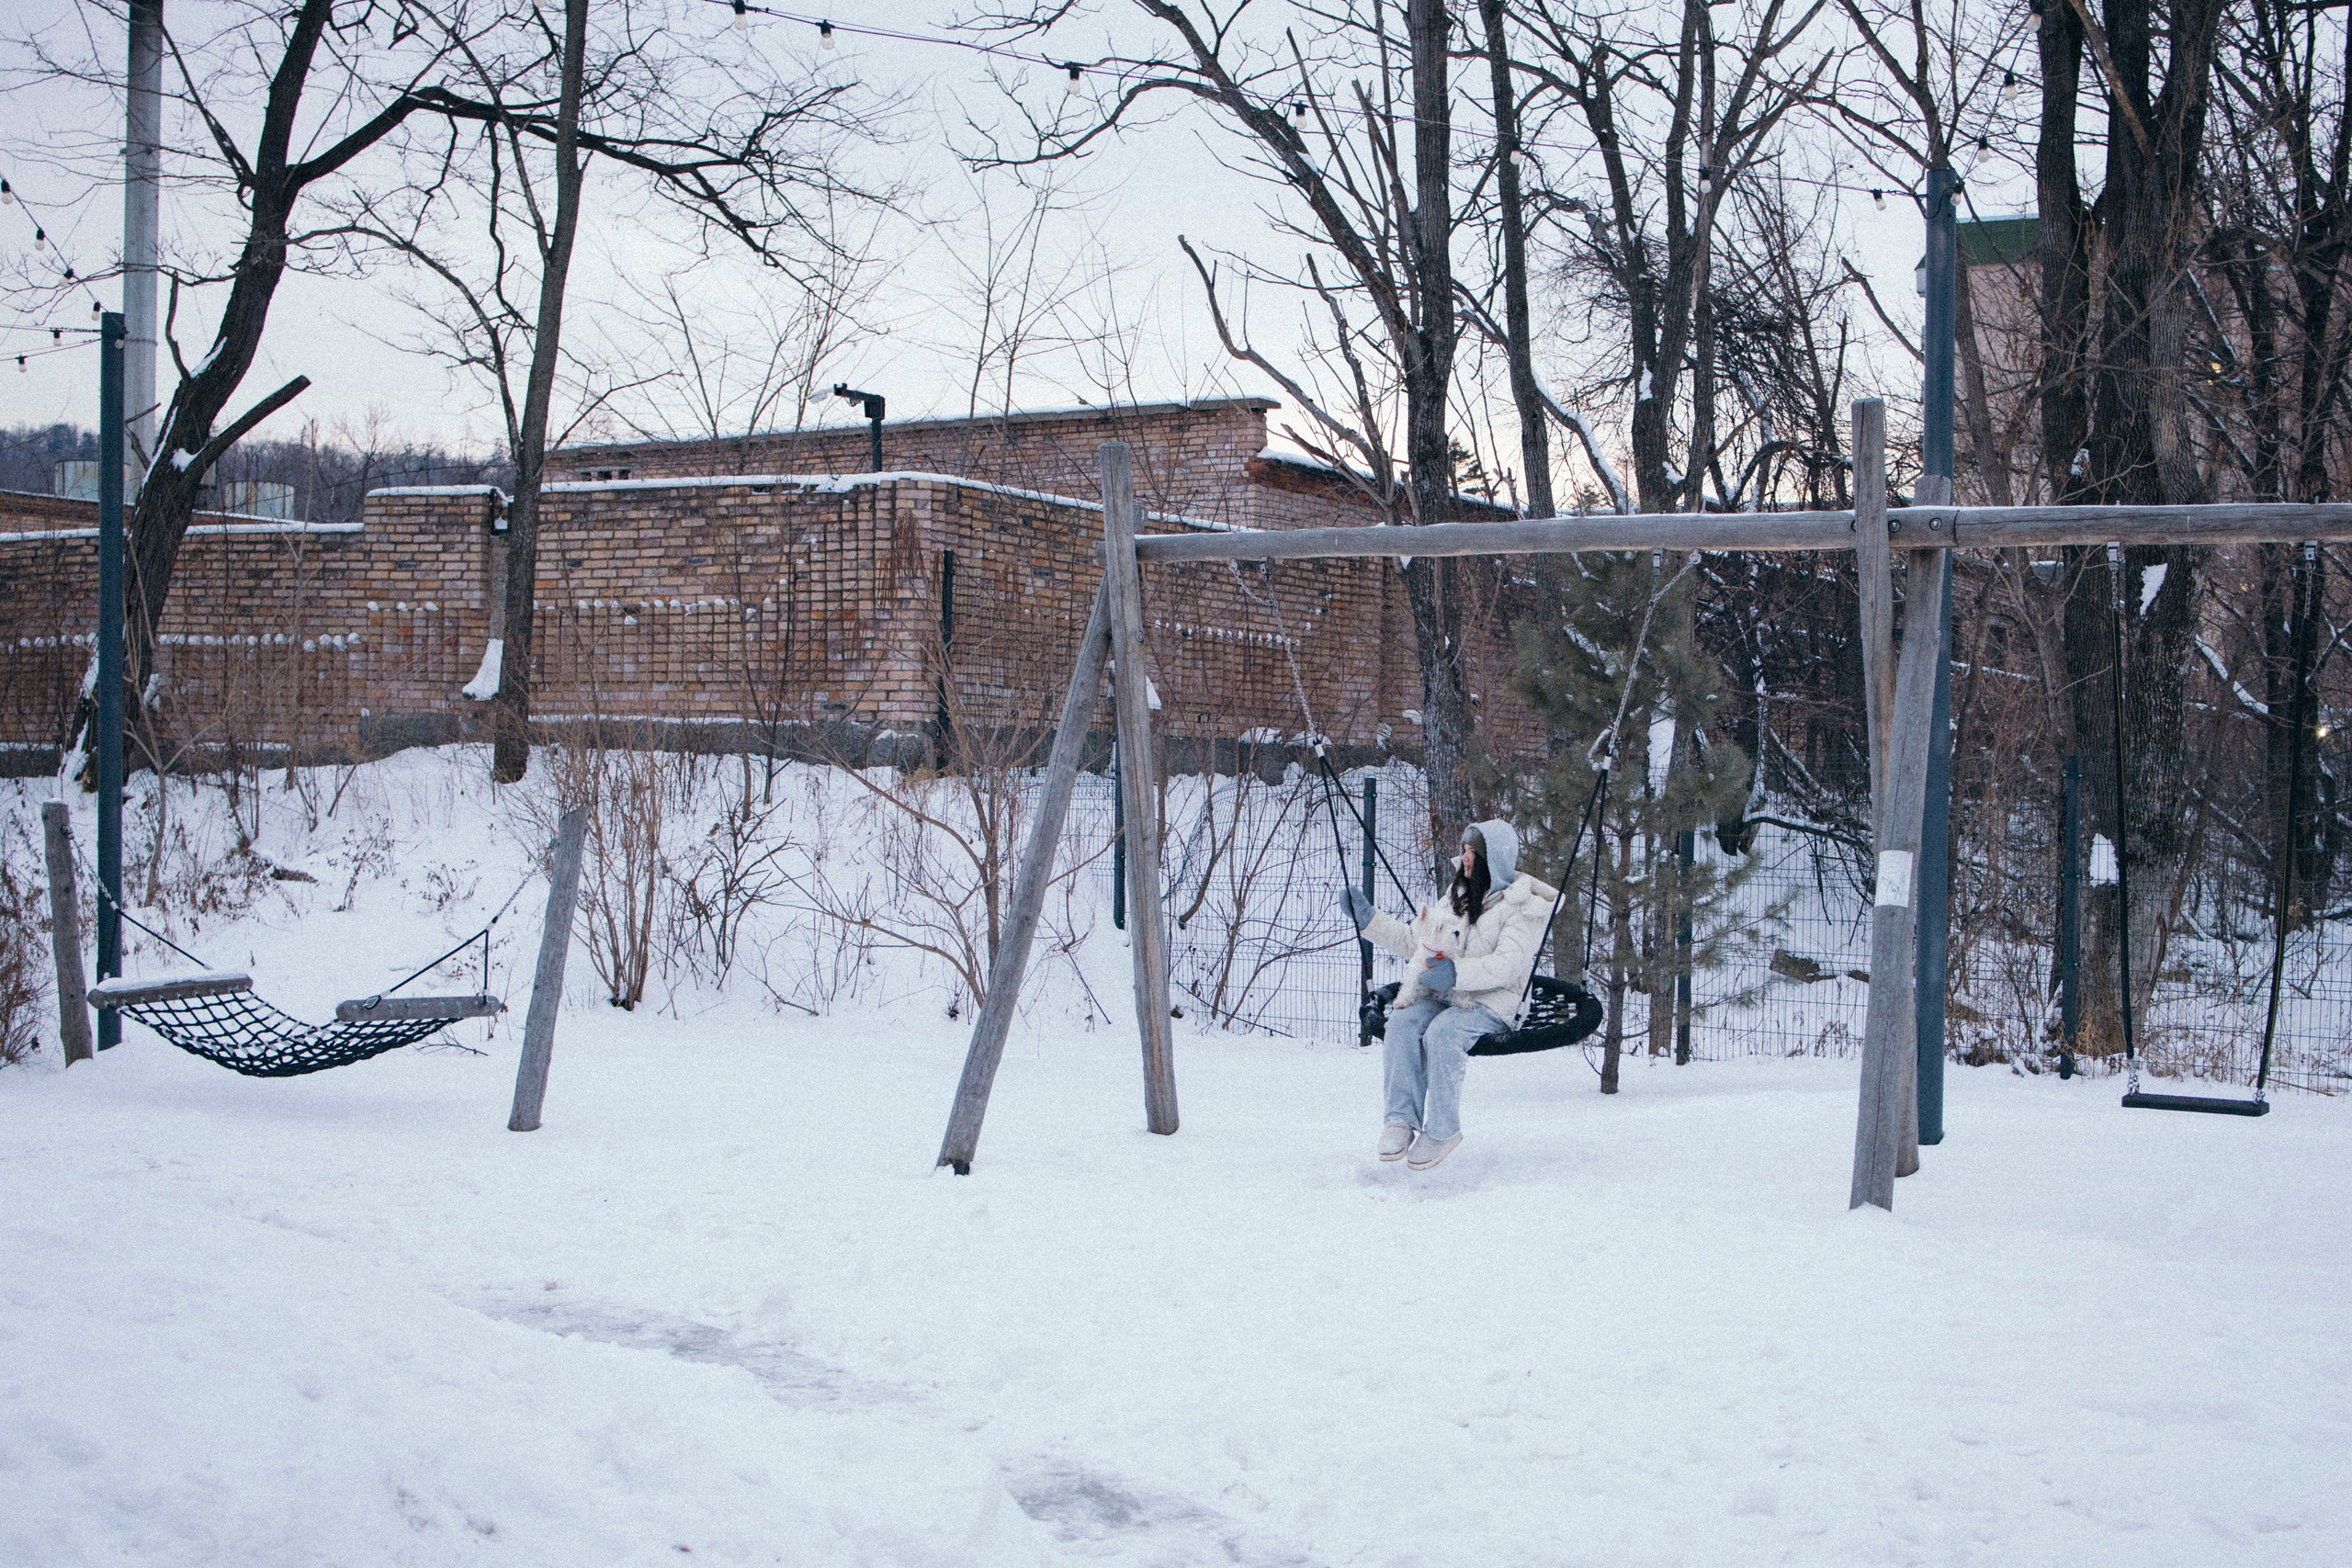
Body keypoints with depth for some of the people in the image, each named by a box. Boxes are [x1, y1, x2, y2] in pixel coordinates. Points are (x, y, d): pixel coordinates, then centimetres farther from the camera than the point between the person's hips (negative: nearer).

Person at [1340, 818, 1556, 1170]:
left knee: (1443, 1033, -35)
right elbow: (1413, 941, 24)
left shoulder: (1523, 906, -4)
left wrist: (1457, 973, -29)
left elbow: (1507, 965, -18)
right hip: (1440, 997, 6)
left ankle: (1442, 1129, -23)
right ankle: (1401, 1120, -25)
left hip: (1492, 1003, -6)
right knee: (1403, 1023, -26)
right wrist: (1368, 919, 16)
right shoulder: (1456, 896, 19)